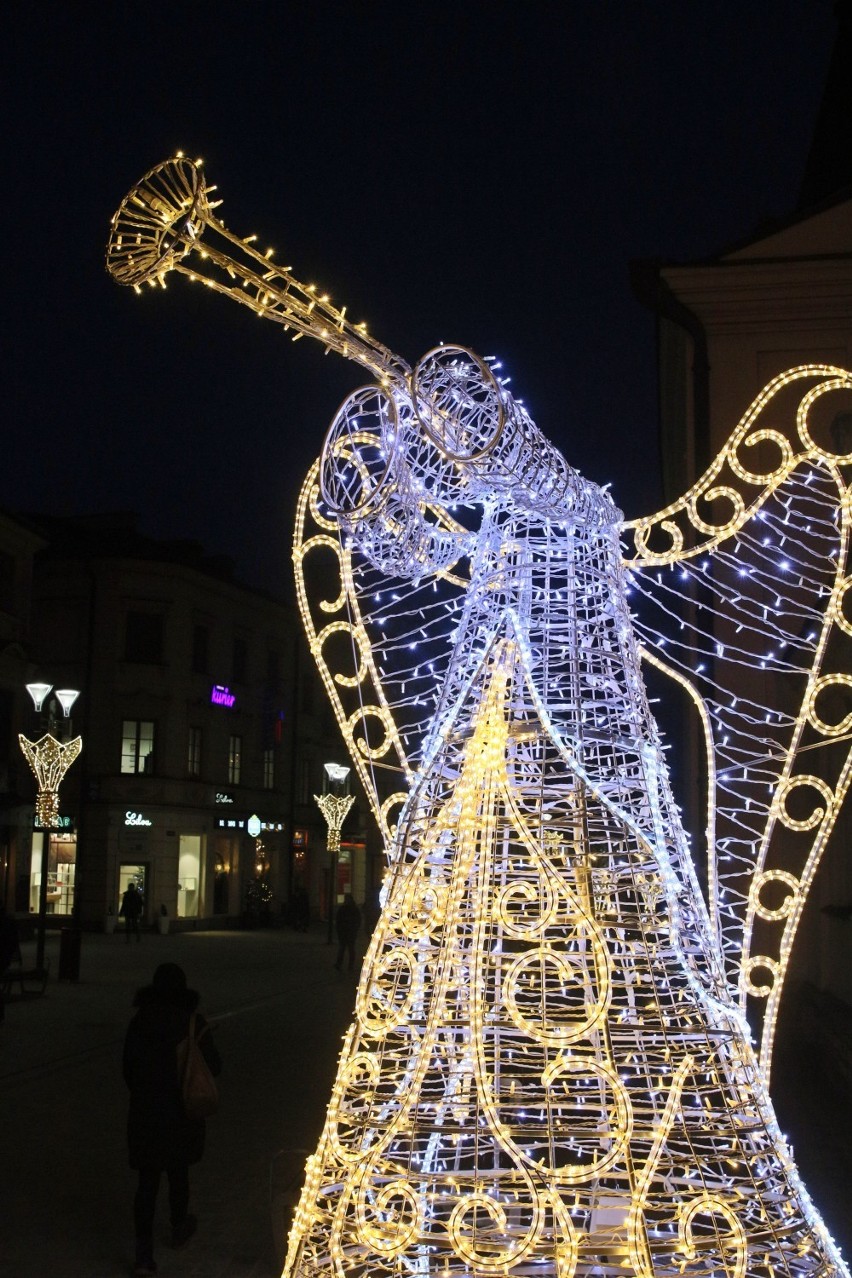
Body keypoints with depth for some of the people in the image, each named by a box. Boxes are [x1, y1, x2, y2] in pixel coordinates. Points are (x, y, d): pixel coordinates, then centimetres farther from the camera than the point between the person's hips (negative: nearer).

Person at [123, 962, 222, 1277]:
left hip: (144, 1112, 1)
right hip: (181, 1113, -1)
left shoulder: (139, 1022, -7)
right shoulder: (194, 1024, -12)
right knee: (178, 1173, 20)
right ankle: (179, 1229, 41)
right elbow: (213, 1067, -5)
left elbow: (128, 1069, 1)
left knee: (147, 1180, 6)